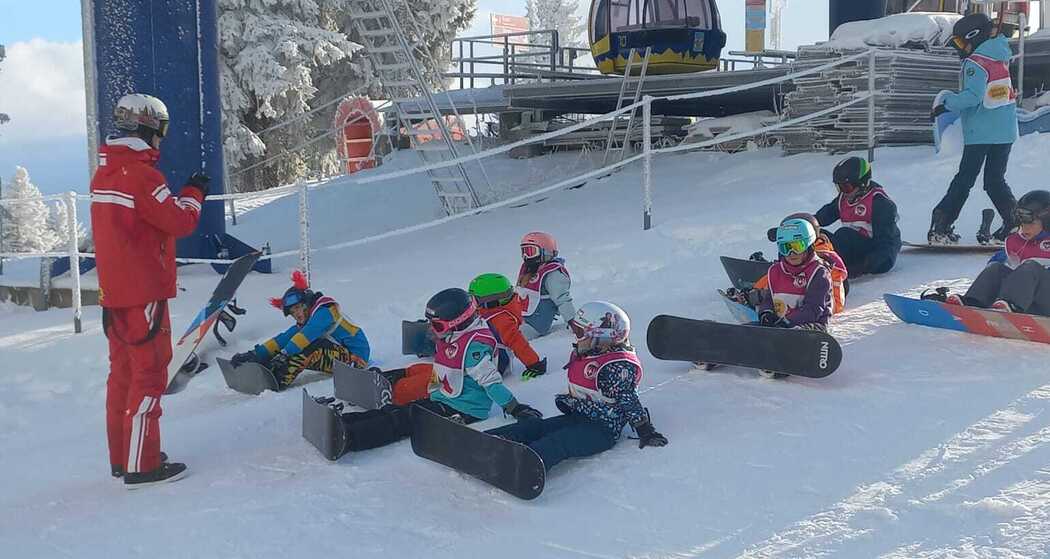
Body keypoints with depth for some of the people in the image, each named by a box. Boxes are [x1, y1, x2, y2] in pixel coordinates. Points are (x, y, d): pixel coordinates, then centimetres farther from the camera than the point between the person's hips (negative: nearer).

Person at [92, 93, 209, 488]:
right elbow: (180, 222, -15)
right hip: (144, 292, -9)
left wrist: (181, 194, 13)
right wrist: (194, 191, 1)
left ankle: (122, 457, 24)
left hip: (113, 290, 9)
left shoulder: (104, 173, 10)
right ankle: (141, 466, 0)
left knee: (123, 371, 15)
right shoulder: (141, 174, -17)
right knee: (149, 373, -3)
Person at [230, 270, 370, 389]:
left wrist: (284, 354, -35)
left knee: (313, 344, -29)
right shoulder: (304, 324, 11)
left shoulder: (324, 310, -14)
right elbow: (283, 339, 1)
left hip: (355, 358, -9)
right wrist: (257, 354, -13)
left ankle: (281, 380, -37)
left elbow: (307, 334, -28)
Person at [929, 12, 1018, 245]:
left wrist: (947, 104, -15)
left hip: (980, 134, -7)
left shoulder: (975, 63, -13)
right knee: (995, 181, 12)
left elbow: (973, 96, -25)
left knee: (964, 180, -2)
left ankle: (940, 226, 3)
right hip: (1006, 133, 7)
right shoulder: (1001, 58, 11)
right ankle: (1014, 223, 3)